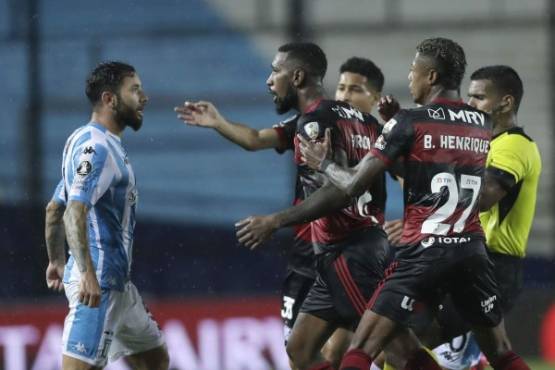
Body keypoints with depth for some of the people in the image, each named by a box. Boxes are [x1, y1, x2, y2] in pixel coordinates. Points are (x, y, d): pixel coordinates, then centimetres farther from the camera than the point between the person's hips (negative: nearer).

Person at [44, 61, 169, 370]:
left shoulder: (104, 144, 18)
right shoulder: (97, 147, -14)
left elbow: (54, 209, 26)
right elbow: (75, 213, -26)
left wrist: (57, 261, 33)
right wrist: (87, 273, -33)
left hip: (117, 283, 11)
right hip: (98, 281, -11)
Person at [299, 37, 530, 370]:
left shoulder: (410, 122, -6)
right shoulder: (483, 125, 10)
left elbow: (354, 185, -6)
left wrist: (324, 163, 14)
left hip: (425, 252, -5)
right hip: (472, 249, 5)